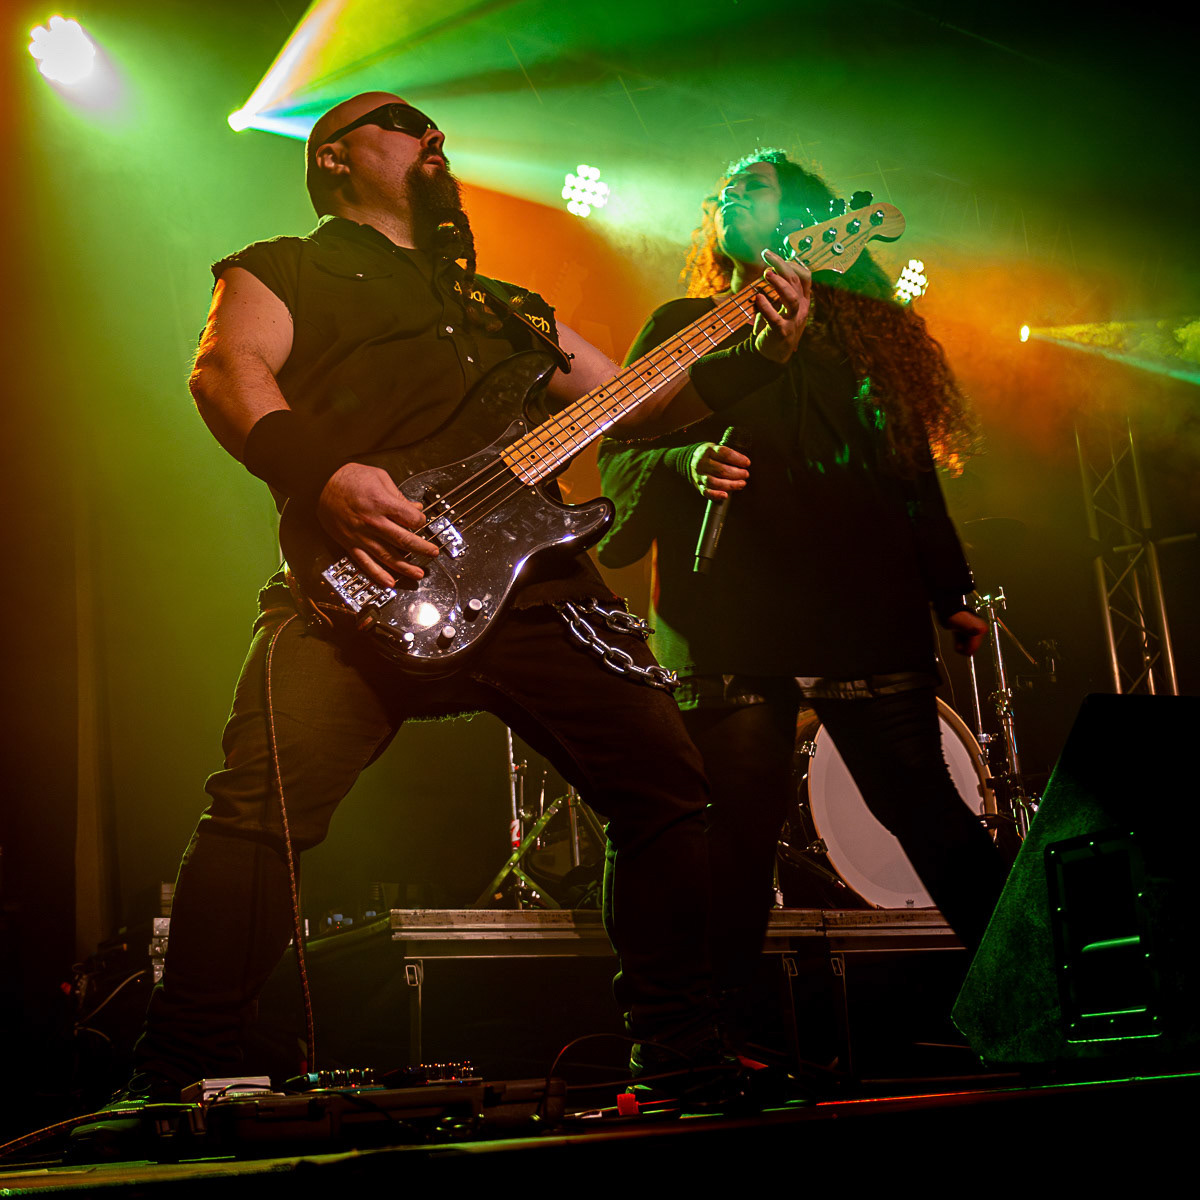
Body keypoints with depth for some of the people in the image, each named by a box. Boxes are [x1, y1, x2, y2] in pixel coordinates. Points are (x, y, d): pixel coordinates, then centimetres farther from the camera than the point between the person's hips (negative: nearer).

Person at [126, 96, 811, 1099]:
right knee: (264, 809, -22)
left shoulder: (498, 302, 32)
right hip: (365, 583, -4)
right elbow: (227, 368, -4)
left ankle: (679, 1048, 18)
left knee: (672, 791, 3)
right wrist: (326, 476, -23)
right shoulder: (285, 269, 18)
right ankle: (181, 1084, -8)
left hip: (538, 578, 5)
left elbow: (635, 404, 30)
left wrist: (759, 356, 15)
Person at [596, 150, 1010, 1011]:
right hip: (728, 628, -1)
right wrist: (685, 463, -15)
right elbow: (620, 458, 6)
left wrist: (953, 596, 11)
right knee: (739, 836, -3)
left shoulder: (871, 332, 20)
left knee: (928, 814, -1)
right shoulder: (681, 327, 15)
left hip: (870, 613, 2)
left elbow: (915, 476, 18)